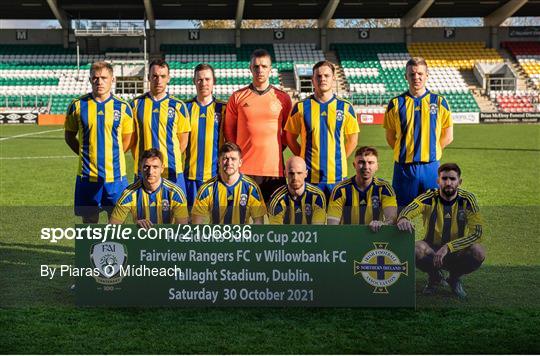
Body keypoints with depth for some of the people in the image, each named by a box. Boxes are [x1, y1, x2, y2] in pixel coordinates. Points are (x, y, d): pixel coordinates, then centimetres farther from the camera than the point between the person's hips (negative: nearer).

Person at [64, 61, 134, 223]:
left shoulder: (122, 107, 1)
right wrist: (86, 155, 3)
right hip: (87, 176, 0)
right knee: (89, 220, 7)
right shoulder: (78, 105, 1)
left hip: (115, 175, 0)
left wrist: (111, 155, 4)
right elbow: (69, 136, 11)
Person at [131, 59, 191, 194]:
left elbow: (183, 141, 8)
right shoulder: (136, 104, 7)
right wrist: (139, 160, 2)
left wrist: (170, 158, 2)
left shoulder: (178, 106, 4)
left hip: (172, 170, -1)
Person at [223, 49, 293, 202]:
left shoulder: (283, 98, 7)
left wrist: (276, 151, 8)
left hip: (274, 168, 0)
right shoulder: (237, 97, 7)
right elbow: (228, 130, 13)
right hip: (244, 168, 0)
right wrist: (238, 154, 8)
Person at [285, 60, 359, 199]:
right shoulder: (302, 107, 2)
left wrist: (338, 160, 5)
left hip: (337, 174, 1)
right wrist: (304, 158, 2)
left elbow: (352, 140, 11)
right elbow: (290, 137, 9)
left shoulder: (345, 107, 4)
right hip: (309, 176, -1)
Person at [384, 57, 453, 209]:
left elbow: (448, 137, 8)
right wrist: (404, 152, 1)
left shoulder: (439, 102, 4)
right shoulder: (396, 103, 4)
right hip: (403, 168, 0)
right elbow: (390, 137, 10)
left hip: (431, 167, 0)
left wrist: (430, 151, 4)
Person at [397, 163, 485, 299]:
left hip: (457, 251, 1)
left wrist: (448, 247, -31)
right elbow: (408, 210, -31)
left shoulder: (467, 199, -12)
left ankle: (455, 277, 4)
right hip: (432, 249, 0)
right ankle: (435, 276, 2)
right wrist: (403, 219, -57)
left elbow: (476, 232, -20)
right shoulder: (430, 198, -13)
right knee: (415, 249, -32)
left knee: (479, 252, -30)